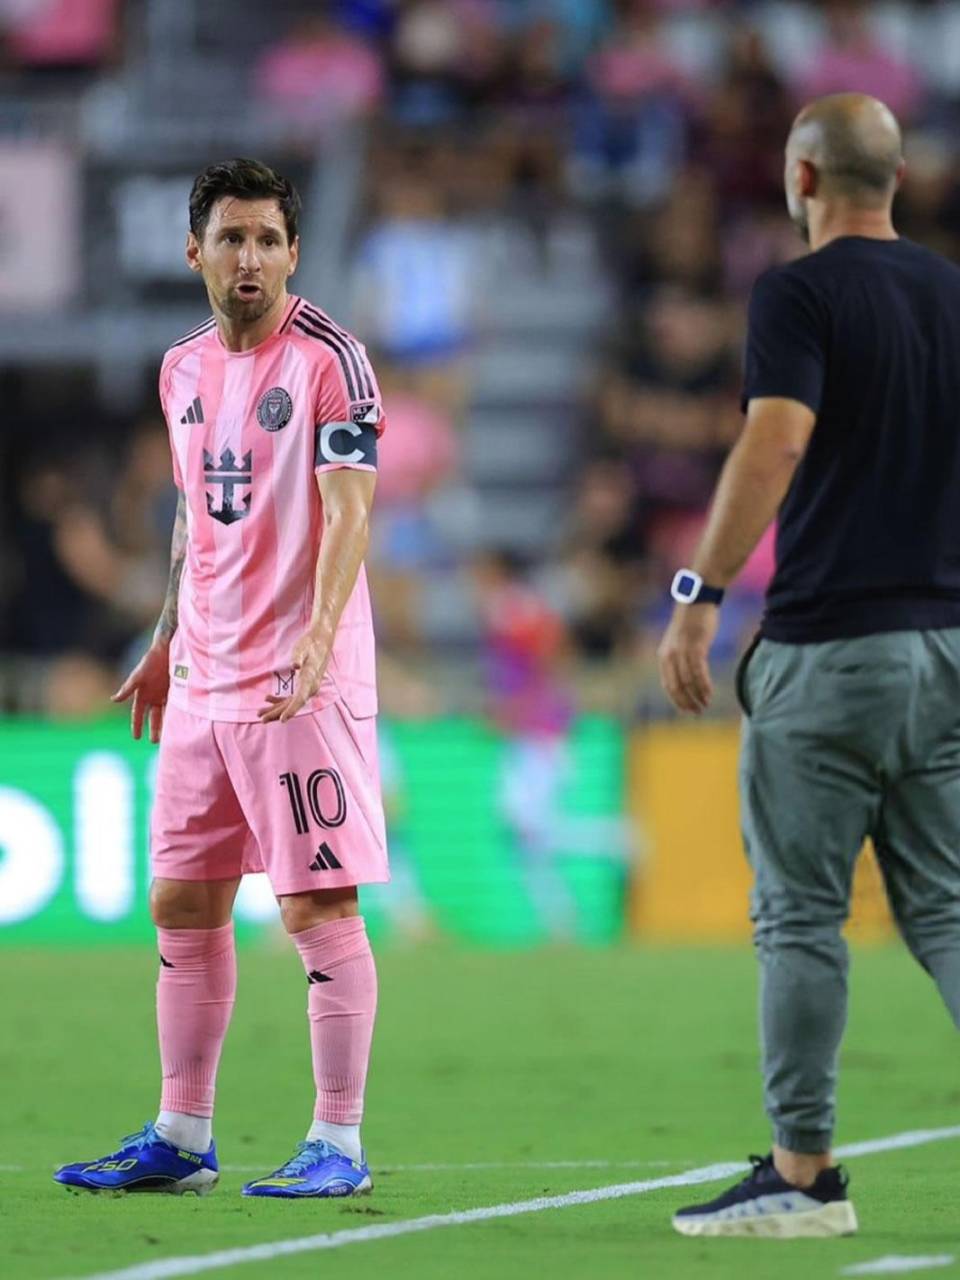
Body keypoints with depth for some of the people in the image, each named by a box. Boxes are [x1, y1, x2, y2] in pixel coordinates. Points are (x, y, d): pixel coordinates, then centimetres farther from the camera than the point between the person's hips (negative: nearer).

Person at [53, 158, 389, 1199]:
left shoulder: (326, 358, -8)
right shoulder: (184, 369, 13)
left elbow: (348, 510, -16)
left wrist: (319, 630, -29)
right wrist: (167, 645, 24)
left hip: (303, 680, -7)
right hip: (204, 682, 8)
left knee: (318, 905, -7)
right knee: (182, 901, 9)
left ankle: (338, 1144, -2)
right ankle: (180, 1139, 17)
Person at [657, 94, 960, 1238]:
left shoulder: (799, 295, -9)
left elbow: (773, 445, -21)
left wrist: (696, 600, -20)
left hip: (827, 649, -6)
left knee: (801, 915, 1)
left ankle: (802, 1173, 2)